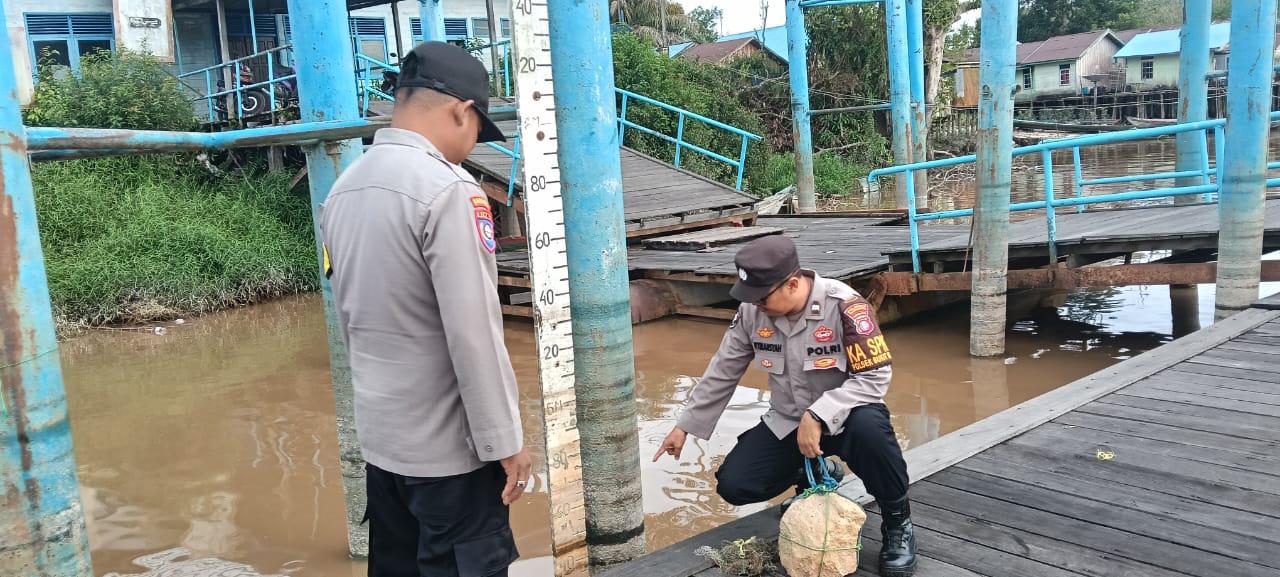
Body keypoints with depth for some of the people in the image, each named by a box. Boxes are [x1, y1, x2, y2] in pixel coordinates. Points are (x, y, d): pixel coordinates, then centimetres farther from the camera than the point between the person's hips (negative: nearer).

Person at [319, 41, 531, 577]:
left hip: (380, 433, 8)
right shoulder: (446, 188, -19)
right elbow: (473, 334, -21)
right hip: (447, 443, -8)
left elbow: (352, 318, 12)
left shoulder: (342, 190, 5)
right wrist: (505, 438, -13)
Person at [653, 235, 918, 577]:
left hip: (842, 416, -4)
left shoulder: (843, 304, -25)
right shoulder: (752, 311, -10)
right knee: (733, 486, -11)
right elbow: (722, 373, 3)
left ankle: (897, 522, -10)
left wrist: (818, 416, -34)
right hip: (786, 424, 5)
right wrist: (684, 425, 7)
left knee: (869, 427, -39)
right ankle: (812, 477, 18)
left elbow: (875, 376, -24)